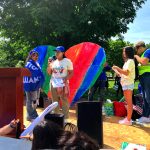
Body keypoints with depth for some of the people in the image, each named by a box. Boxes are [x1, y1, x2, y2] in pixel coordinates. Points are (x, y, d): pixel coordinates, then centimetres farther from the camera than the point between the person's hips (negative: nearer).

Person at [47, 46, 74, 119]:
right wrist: (49, 65, -6)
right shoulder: (53, 61, 6)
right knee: (55, 101, 11)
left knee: (64, 101, -3)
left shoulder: (67, 61, -4)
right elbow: (49, 73, 9)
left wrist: (66, 78, -22)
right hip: (53, 83, 4)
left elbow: (71, 73, -4)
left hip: (63, 83, -4)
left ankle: (65, 118, 4)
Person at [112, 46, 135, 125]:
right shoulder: (127, 62, 21)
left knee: (129, 102, -8)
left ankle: (128, 120, -7)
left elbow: (127, 73, -22)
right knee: (128, 102, 10)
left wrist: (117, 68, -15)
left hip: (128, 84, -10)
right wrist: (116, 70, 13)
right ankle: (128, 118, 14)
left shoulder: (130, 61, -9)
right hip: (126, 84, 10)